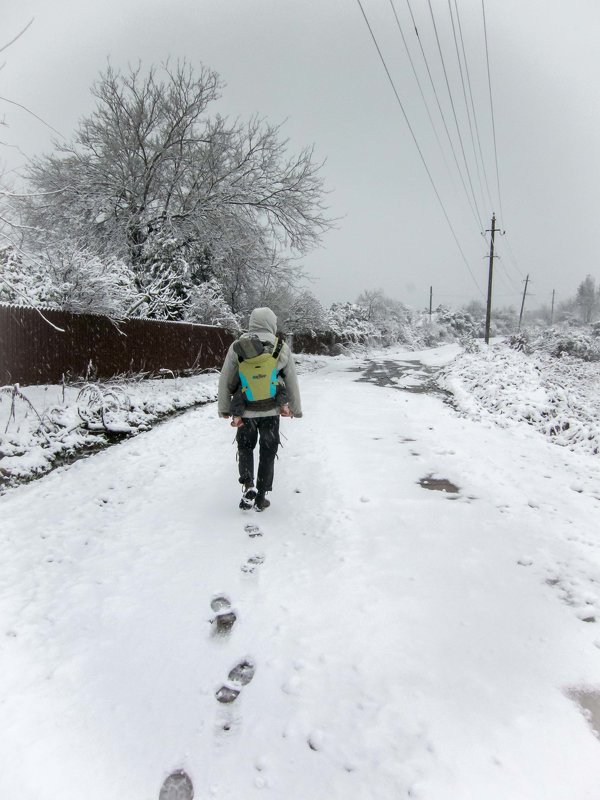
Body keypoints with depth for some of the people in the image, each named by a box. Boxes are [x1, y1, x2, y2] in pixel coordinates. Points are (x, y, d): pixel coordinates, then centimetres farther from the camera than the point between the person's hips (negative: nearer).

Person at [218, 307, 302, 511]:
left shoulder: (236, 348, -7)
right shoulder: (281, 348, -7)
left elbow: (225, 382, -1)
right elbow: (292, 382, 0)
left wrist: (224, 409, 12)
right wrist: (296, 408, 13)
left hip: (245, 411, 1)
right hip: (271, 411, 0)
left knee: (245, 448, 22)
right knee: (268, 452, 14)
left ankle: (247, 485, 2)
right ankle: (260, 498, 19)